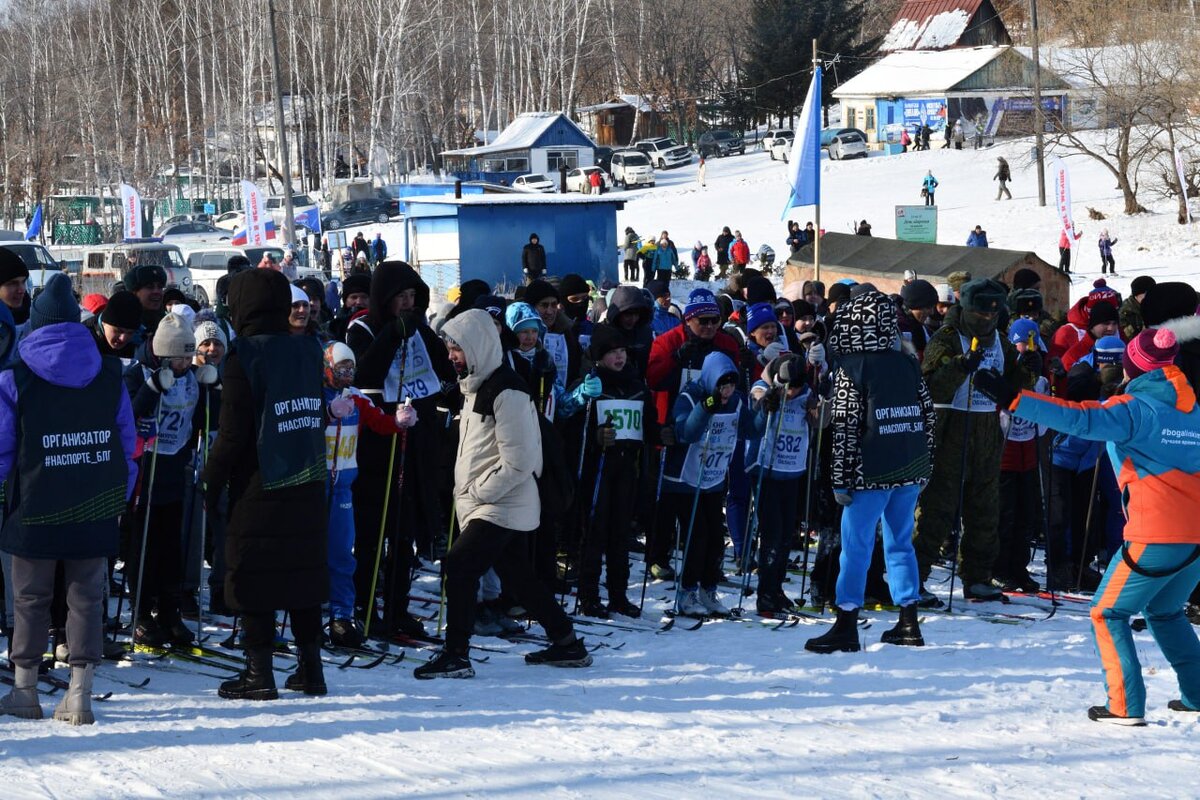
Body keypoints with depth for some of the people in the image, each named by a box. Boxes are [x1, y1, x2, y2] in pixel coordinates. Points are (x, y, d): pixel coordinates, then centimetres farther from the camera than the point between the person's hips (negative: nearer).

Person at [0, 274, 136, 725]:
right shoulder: (109, 376, 3)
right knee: (87, 598, 8)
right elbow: (127, 445, 6)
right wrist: (120, 498, 14)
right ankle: (80, 694, 3)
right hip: (96, 513, 2)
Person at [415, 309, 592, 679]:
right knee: (517, 576, 15)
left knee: (458, 566, -16)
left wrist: (478, 492, -17)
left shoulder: (506, 392, -19)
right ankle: (568, 645, 25)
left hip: (503, 506, -10)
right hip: (487, 503, 10)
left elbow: (518, 461, -22)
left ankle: (456, 655, -12)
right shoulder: (475, 385, 12)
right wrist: (467, 493, 13)